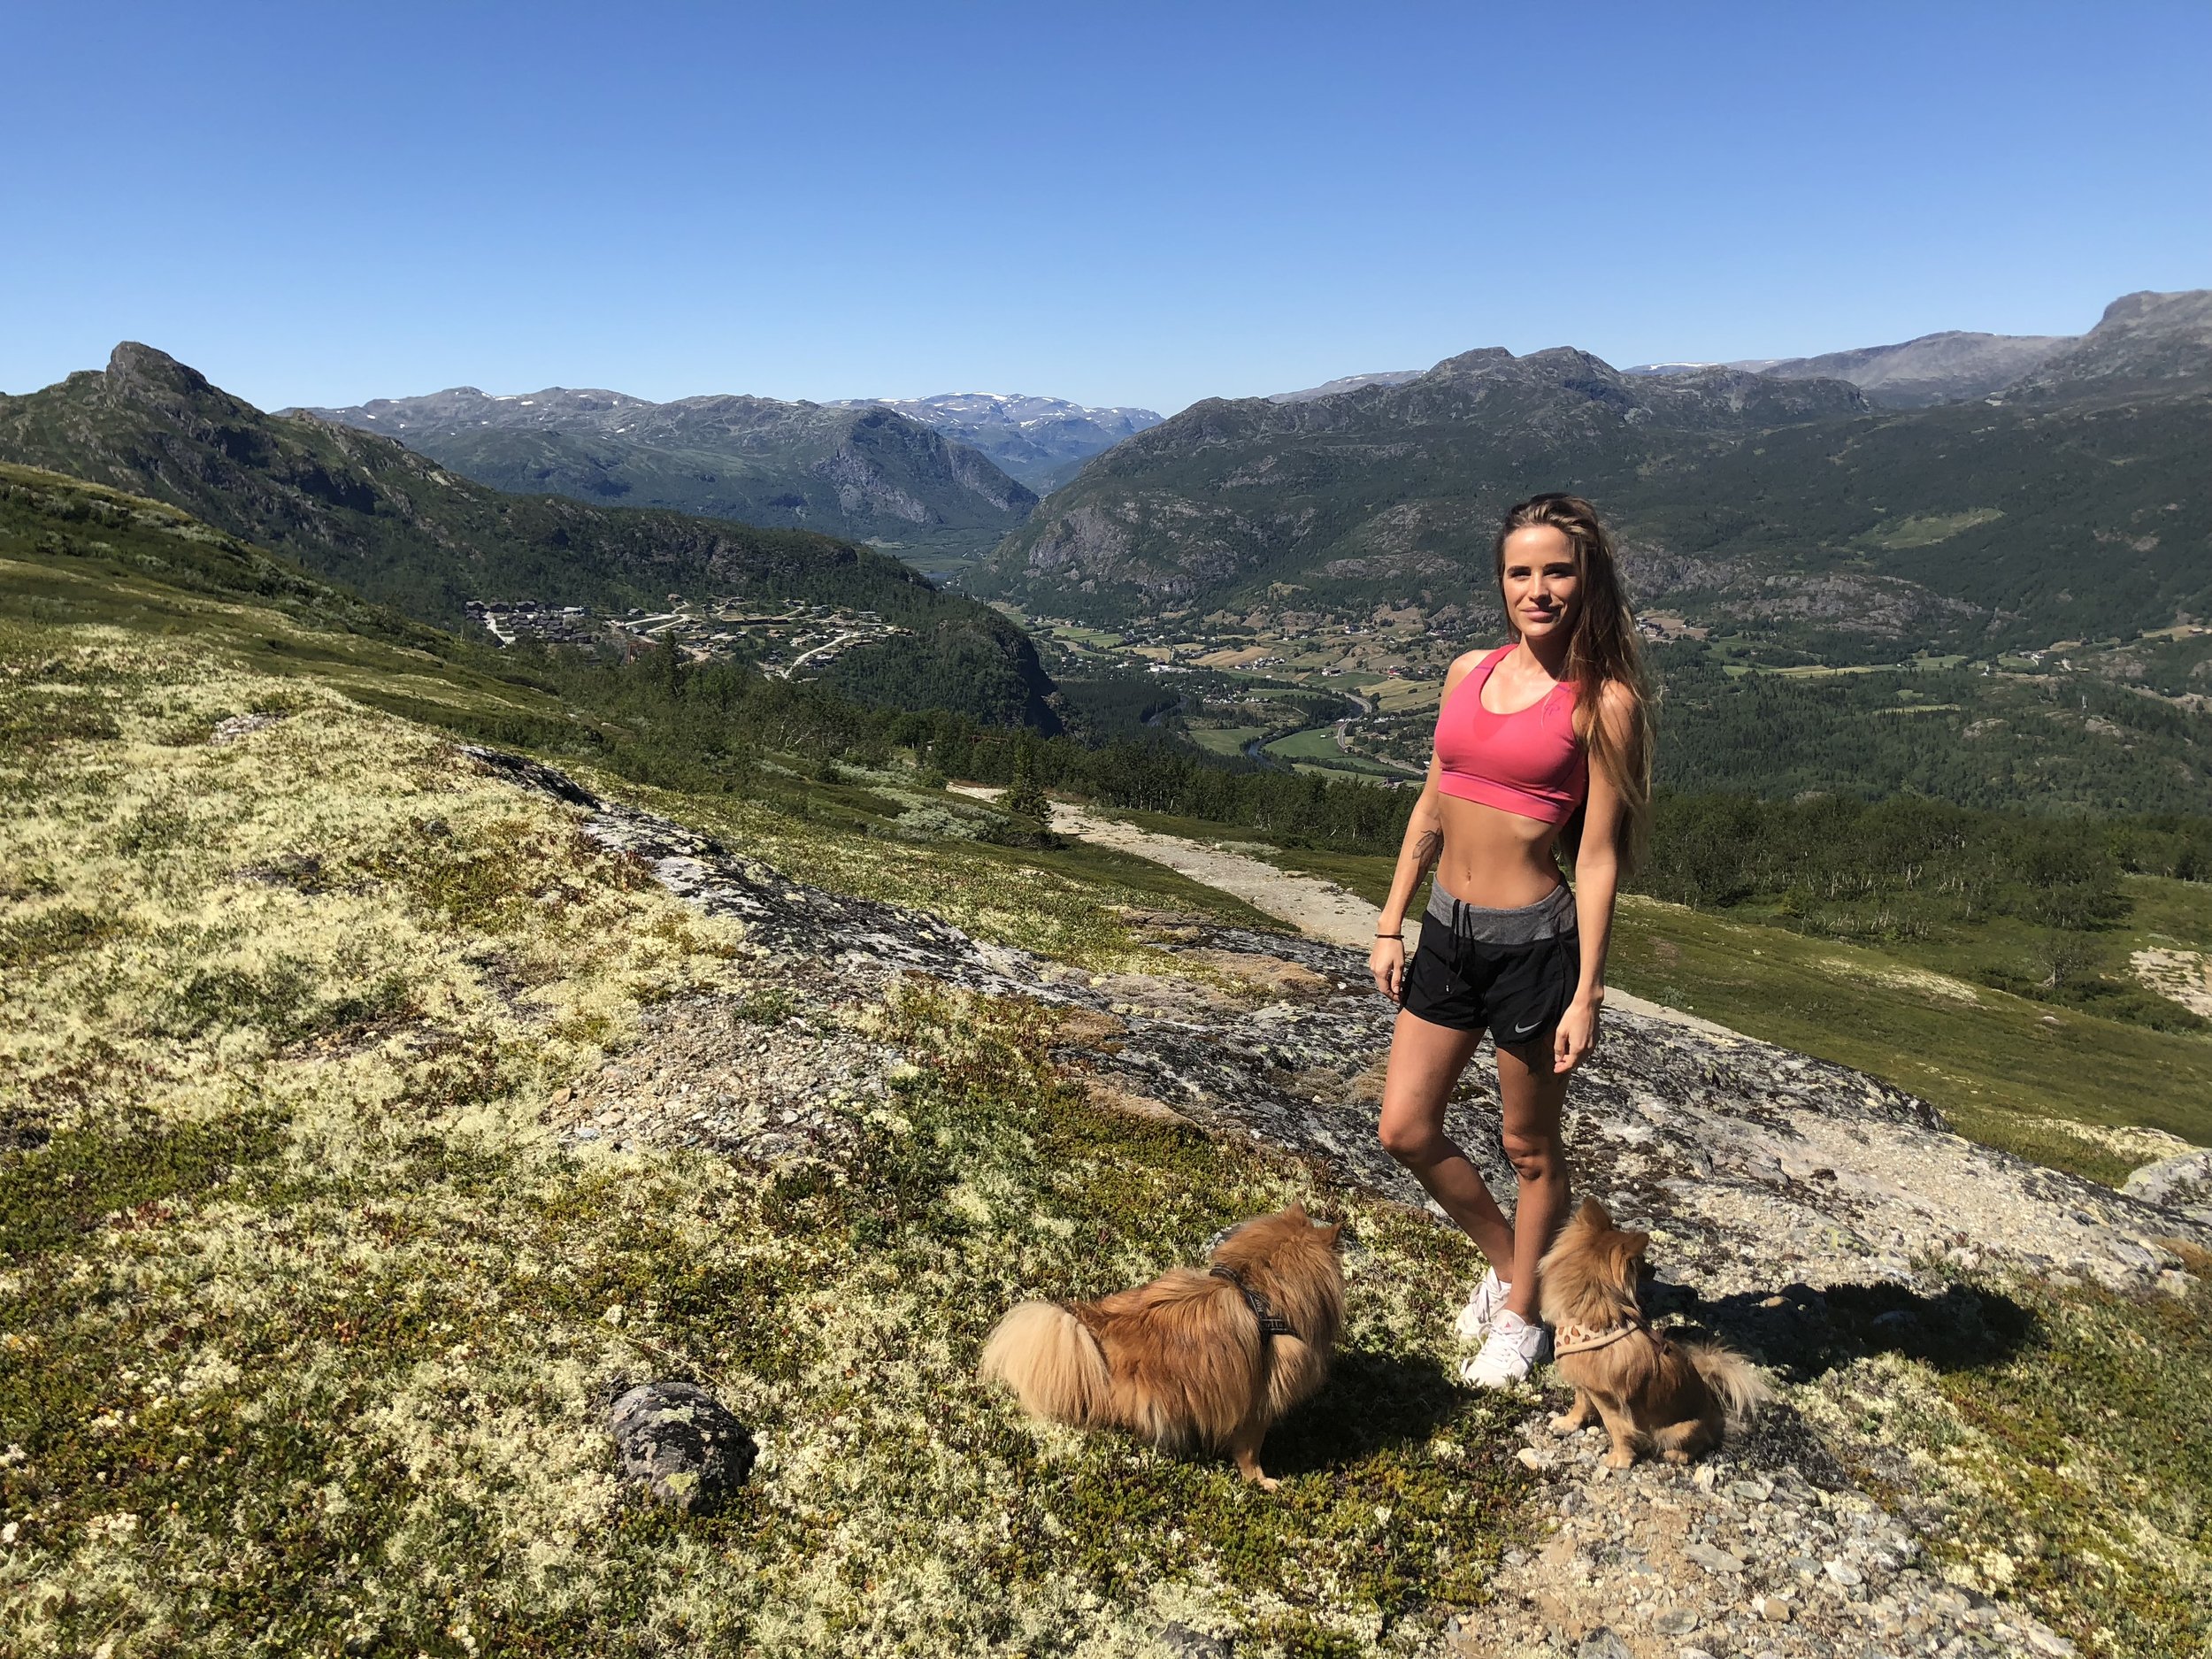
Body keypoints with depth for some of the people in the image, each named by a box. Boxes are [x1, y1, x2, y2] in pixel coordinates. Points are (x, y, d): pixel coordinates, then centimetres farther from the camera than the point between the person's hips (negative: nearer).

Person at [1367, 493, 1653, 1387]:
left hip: (1532, 941, -6)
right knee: (1407, 1131, 12)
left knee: (1529, 1145, 12)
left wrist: (1585, 995, -12)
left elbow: (1598, 857, -11)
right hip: (1447, 931, 6)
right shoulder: (1469, 674, 6)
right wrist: (1390, 925, 10)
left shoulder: (1602, 700, -10)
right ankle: (1505, 1260, 38)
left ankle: (1522, 1316, 35)